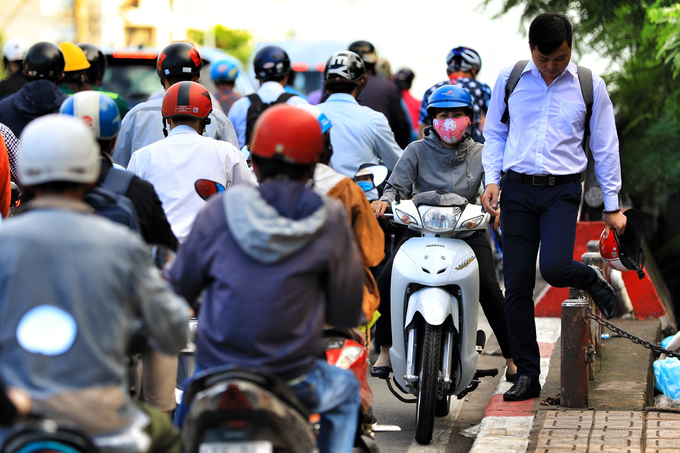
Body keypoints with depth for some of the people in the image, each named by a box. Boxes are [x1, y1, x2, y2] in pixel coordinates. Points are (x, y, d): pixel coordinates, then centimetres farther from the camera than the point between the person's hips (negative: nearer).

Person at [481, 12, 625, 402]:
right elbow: (495, 132, 15)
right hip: (517, 190, 2)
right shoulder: (510, 79, 4)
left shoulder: (590, 87, 1)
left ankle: (590, 277, 13)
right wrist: (492, 179, 1)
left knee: (554, 268, -24)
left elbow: (605, 147, 7)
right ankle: (528, 375, 9)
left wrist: (613, 206, 6)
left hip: (562, 190, -2)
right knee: (517, 285, -1)